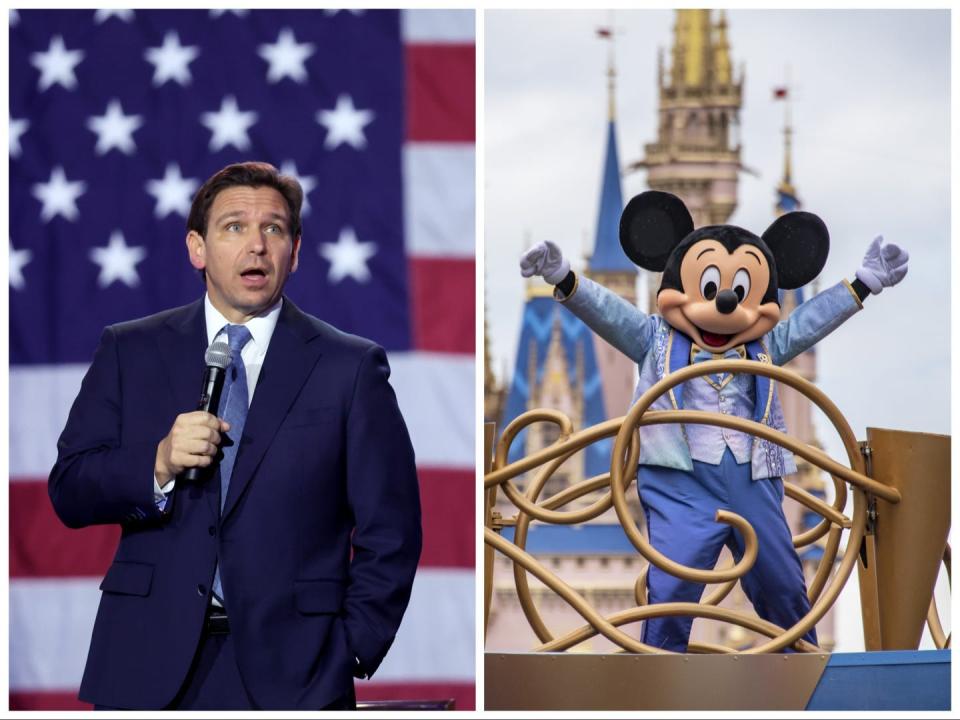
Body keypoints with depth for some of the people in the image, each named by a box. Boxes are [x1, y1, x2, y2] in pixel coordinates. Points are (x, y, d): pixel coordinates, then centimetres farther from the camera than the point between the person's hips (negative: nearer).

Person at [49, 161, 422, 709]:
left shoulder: (351, 367, 4)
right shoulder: (130, 352, 9)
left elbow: (389, 532, 4)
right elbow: (69, 494, 4)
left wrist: (352, 652, -4)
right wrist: (157, 464, -12)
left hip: (289, 670, -1)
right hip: (150, 664, 1)